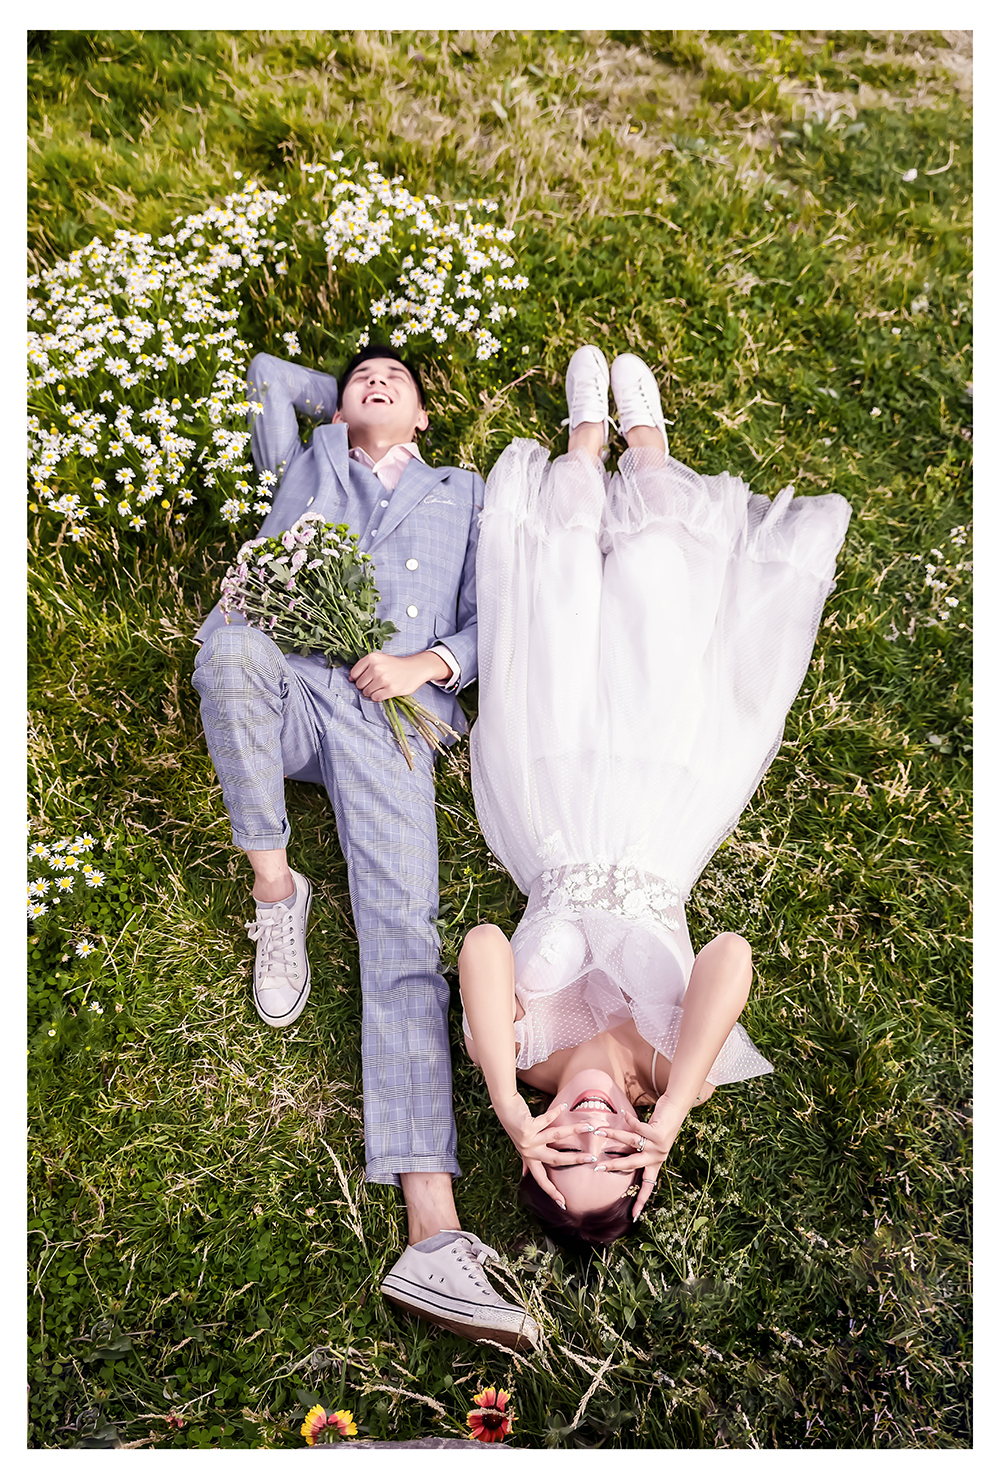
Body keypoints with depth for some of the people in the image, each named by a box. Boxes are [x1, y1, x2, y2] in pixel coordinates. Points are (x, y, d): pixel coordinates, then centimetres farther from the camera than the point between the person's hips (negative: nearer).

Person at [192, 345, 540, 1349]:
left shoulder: (462, 494, 29)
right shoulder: (307, 465, 31)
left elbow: (493, 623, 18)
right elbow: (268, 374, 47)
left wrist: (430, 662, -2)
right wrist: (342, 395, 47)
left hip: (388, 712, -1)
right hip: (284, 685, 2)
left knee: (404, 932, -21)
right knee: (230, 639, -36)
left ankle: (433, 1237, -33)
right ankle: (274, 889, -16)